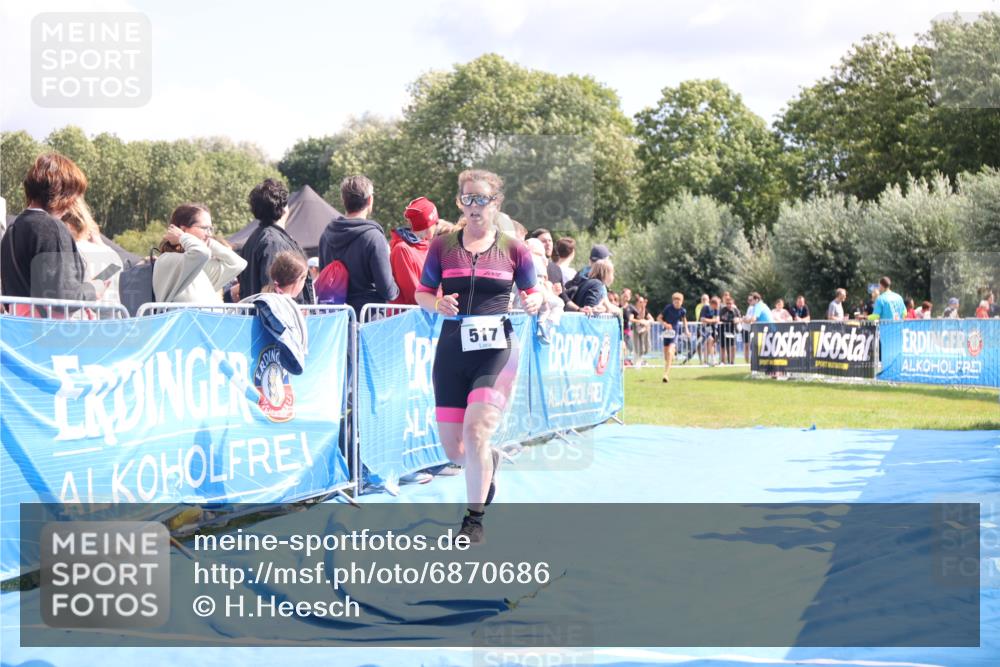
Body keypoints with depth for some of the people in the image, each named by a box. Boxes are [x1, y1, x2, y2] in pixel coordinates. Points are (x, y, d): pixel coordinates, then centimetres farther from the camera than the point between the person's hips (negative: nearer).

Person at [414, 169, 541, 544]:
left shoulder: (512, 249, 2)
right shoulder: (442, 246, 4)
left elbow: (532, 291, 11)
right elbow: (421, 292, 10)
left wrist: (534, 302, -12)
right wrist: (437, 304, -12)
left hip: (496, 352, -2)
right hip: (451, 351, 3)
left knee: (475, 431, -19)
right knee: (454, 451, 3)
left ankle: (474, 520, -2)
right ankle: (489, 460, 41)